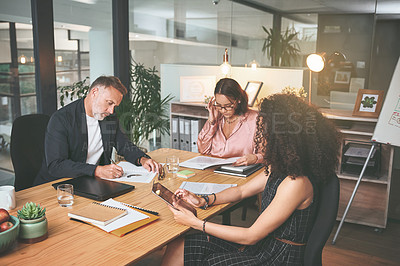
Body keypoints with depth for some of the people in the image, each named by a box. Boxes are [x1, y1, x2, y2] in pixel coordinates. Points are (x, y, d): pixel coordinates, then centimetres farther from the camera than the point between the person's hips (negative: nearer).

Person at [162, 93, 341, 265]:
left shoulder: (296, 182, -28)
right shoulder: (278, 168, 0)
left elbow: (251, 236, -23)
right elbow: (242, 191, 15)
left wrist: (196, 223, -18)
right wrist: (203, 201, 0)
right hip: (263, 244, 8)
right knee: (176, 249, 1)